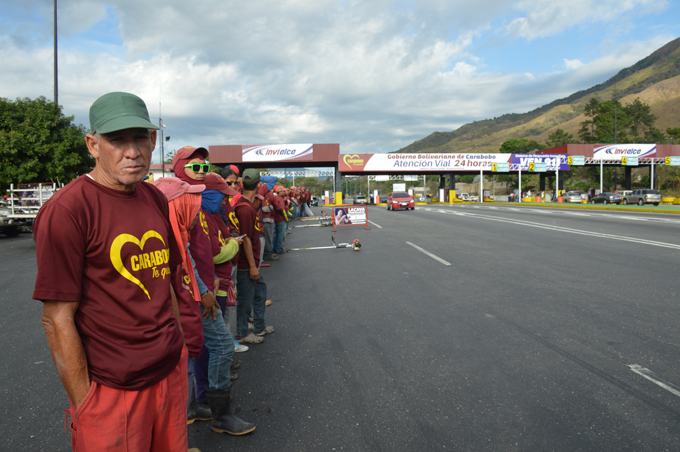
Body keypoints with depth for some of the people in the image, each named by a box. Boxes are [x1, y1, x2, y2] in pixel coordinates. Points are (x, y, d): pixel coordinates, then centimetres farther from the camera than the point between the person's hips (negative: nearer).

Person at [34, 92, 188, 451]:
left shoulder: (156, 199, 7)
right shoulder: (65, 210, -15)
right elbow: (57, 319, -15)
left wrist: (179, 349, 14)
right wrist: (85, 405, -12)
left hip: (171, 374, 7)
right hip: (111, 390, -6)